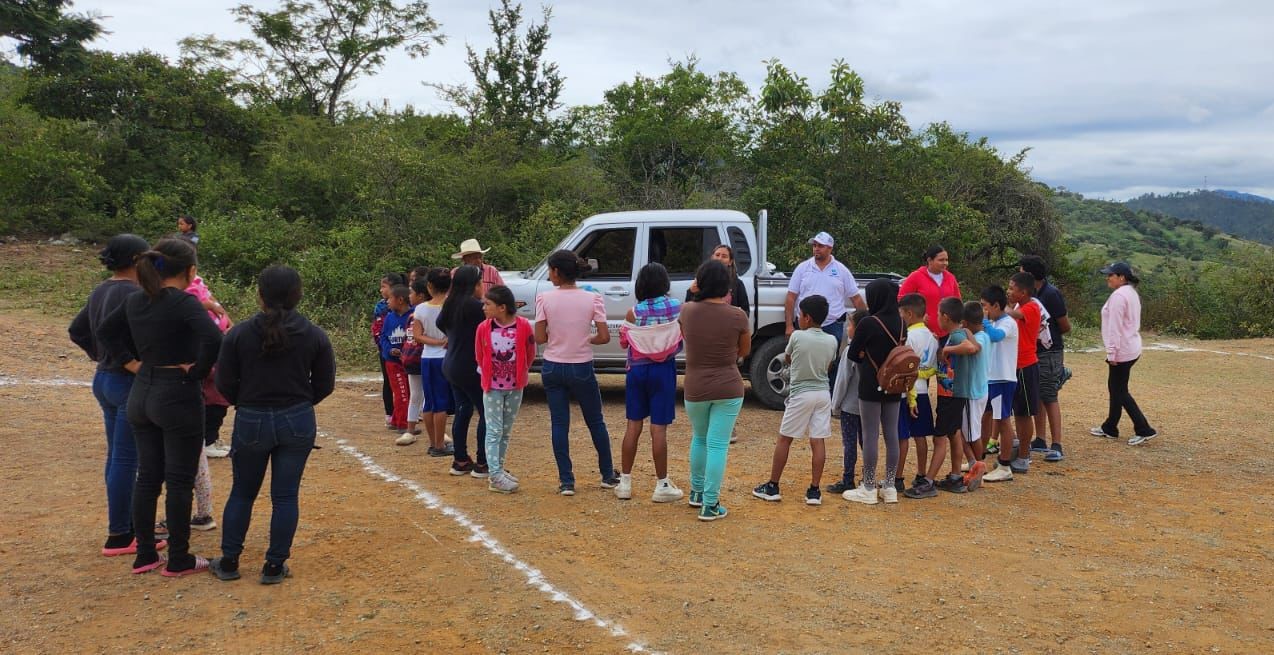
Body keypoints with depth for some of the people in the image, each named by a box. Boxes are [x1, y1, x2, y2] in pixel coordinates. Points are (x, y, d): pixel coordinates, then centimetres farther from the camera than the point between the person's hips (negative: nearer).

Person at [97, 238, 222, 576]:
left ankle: (145, 555, 23)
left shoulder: (135, 301, 5)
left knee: (147, 477, 15)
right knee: (179, 482, 3)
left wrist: (134, 362, 11)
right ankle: (179, 560, 12)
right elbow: (213, 340, -31)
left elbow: (107, 331, 19)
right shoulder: (184, 302, -17)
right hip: (178, 397, -7)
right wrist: (198, 372, -16)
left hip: (141, 395, 7)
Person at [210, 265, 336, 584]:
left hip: (251, 422, 0)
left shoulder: (239, 333, -9)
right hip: (298, 423, 0)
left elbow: (225, 384, -4)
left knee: (242, 493, 16)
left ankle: (228, 562, 24)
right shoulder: (315, 335, -6)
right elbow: (325, 385, 0)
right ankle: (274, 566, 13)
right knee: (286, 495, 7)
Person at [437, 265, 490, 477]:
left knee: (463, 410, 16)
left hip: (451, 366, 9)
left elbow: (439, 323, 23)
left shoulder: (450, 304, 7)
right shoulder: (474, 306, -20)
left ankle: (460, 461, 21)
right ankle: (482, 464, 2)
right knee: (486, 413, 0)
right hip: (470, 368, -9)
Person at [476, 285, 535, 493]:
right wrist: (489, 374, 11)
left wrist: (520, 373, 7)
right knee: (494, 431, -2)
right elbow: (479, 356, 6)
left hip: (515, 387, 1)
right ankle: (495, 476, -3)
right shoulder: (483, 328, -9)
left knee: (506, 431, 12)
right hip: (492, 387, -1)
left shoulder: (524, 326, -13)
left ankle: (499, 469, 24)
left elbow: (530, 354, 0)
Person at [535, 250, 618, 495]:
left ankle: (566, 481, 8)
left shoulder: (545, 299, -9)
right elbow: (604, 337, -11)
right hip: (582, 368, 0)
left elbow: (539, 338, -8)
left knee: (559, 424, 8)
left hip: (553, 367, 0)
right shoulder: (592, 299, -9)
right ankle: (608, 475, 26)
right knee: (596, 421, 16)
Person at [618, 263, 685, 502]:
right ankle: (662, 485, 7)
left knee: (634, 425, 11)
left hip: (637, 370, 2)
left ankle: (625, 482, 17)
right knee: (659, 428, 1)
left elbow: (624, 342, 1)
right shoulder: (677, 308, -7)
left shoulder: (634, 312, -6)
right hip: (663, 370, -1)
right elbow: (684, 339, -2)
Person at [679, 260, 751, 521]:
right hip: (728, 389, -2)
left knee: (699, 439, 24)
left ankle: (696, 492, 35)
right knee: (718, 445, 2)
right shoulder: (737, 316, -11)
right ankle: (710, 504, 4)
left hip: (695, 389, 2)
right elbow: (745, 351, 5)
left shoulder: (687, 311, -7)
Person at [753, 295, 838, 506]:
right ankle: (814, 490, 5)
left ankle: (772, 486, 12)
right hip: (823, 394, 4)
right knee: (818, 441, 4)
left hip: (801, 394, -4)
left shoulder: (797, 337, -10)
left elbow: (787, 359, 7)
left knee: (784, 439, 6)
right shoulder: (831, 341, 1)